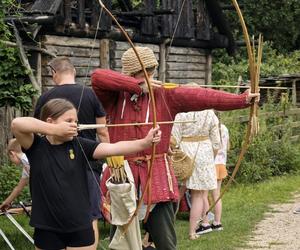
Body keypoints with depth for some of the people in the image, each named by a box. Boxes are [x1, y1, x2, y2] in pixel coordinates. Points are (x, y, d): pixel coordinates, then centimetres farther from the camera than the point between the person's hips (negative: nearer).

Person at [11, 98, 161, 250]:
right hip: (47, 230, -1)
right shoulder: (37, 146, -4)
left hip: (80, 229, 2)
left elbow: (113, 148, -12)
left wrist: (145, 142, -26)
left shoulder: (79, 145, -1)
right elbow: (17, 124, -21)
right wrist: (55, 130, -19)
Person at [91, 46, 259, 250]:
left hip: (157, 176, 0)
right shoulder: (115, 96, 2)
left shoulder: (165, 95, 2)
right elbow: (97, 77, -16)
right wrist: (138, 85, -19)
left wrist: (242, 100, -18)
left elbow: (201, 96, -8)